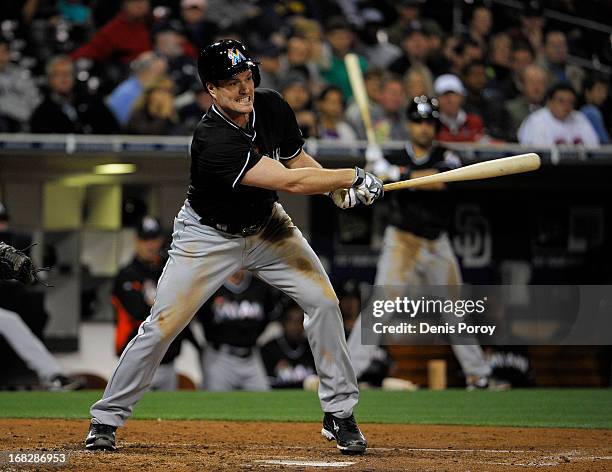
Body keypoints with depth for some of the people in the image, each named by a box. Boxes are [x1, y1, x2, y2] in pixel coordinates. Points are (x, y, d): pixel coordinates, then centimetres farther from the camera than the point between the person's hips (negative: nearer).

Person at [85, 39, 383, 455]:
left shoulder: (272, 107, -12)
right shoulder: (213, 141, -34)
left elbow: (298, 161, 6)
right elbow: (291, 182, -34)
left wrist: (338, 187, -14)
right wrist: (354, 177, -26)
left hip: (266, 225, 6)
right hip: (209, 236, -6)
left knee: (324, 301, -7)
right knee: (162, 325, -9)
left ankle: (339, 413, 5)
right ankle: (106, 419, 7)